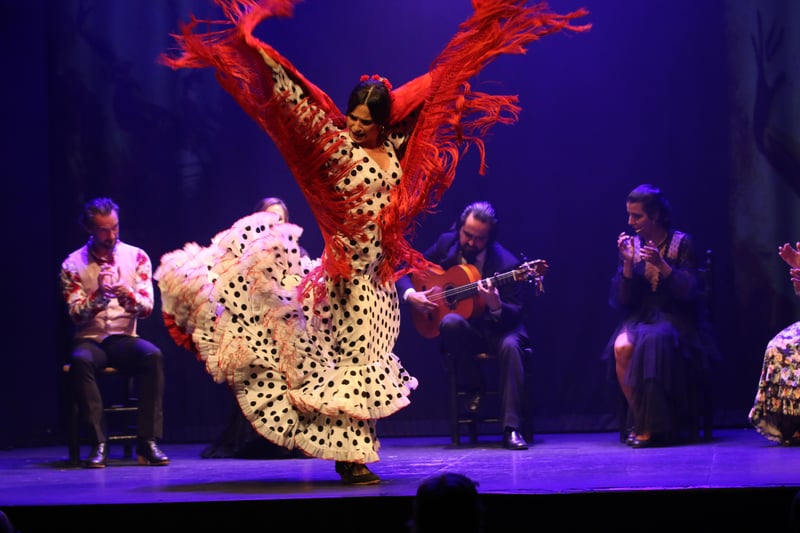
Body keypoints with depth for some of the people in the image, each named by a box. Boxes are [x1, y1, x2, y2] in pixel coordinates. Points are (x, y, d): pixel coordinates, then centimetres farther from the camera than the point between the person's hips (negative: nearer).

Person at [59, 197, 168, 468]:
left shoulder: (137, 257, 6)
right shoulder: (73, 264, 3)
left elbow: (147, 308, 0)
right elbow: (76, 314, -5)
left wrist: (130, 297, -23)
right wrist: (98, 295, -25)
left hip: (125, 338, 1)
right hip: (90, 340, -1)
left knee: (153, 356, -32)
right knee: (80, 361, -36)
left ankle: (148, 441, -30)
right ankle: (98, 443, -32)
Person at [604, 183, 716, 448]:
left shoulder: (682, 243, -1)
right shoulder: (632, 244, 8)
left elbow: (688, 292, -10)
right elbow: (622, 300, 4)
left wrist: (661, 264, -22)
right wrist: (628, 263, -10)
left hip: (676, 319, -3)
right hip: (642, 317, 3)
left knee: (653, 341, -36)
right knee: (622, 347, -30)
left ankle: (652, 426, -28)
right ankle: (639, 421, -18)